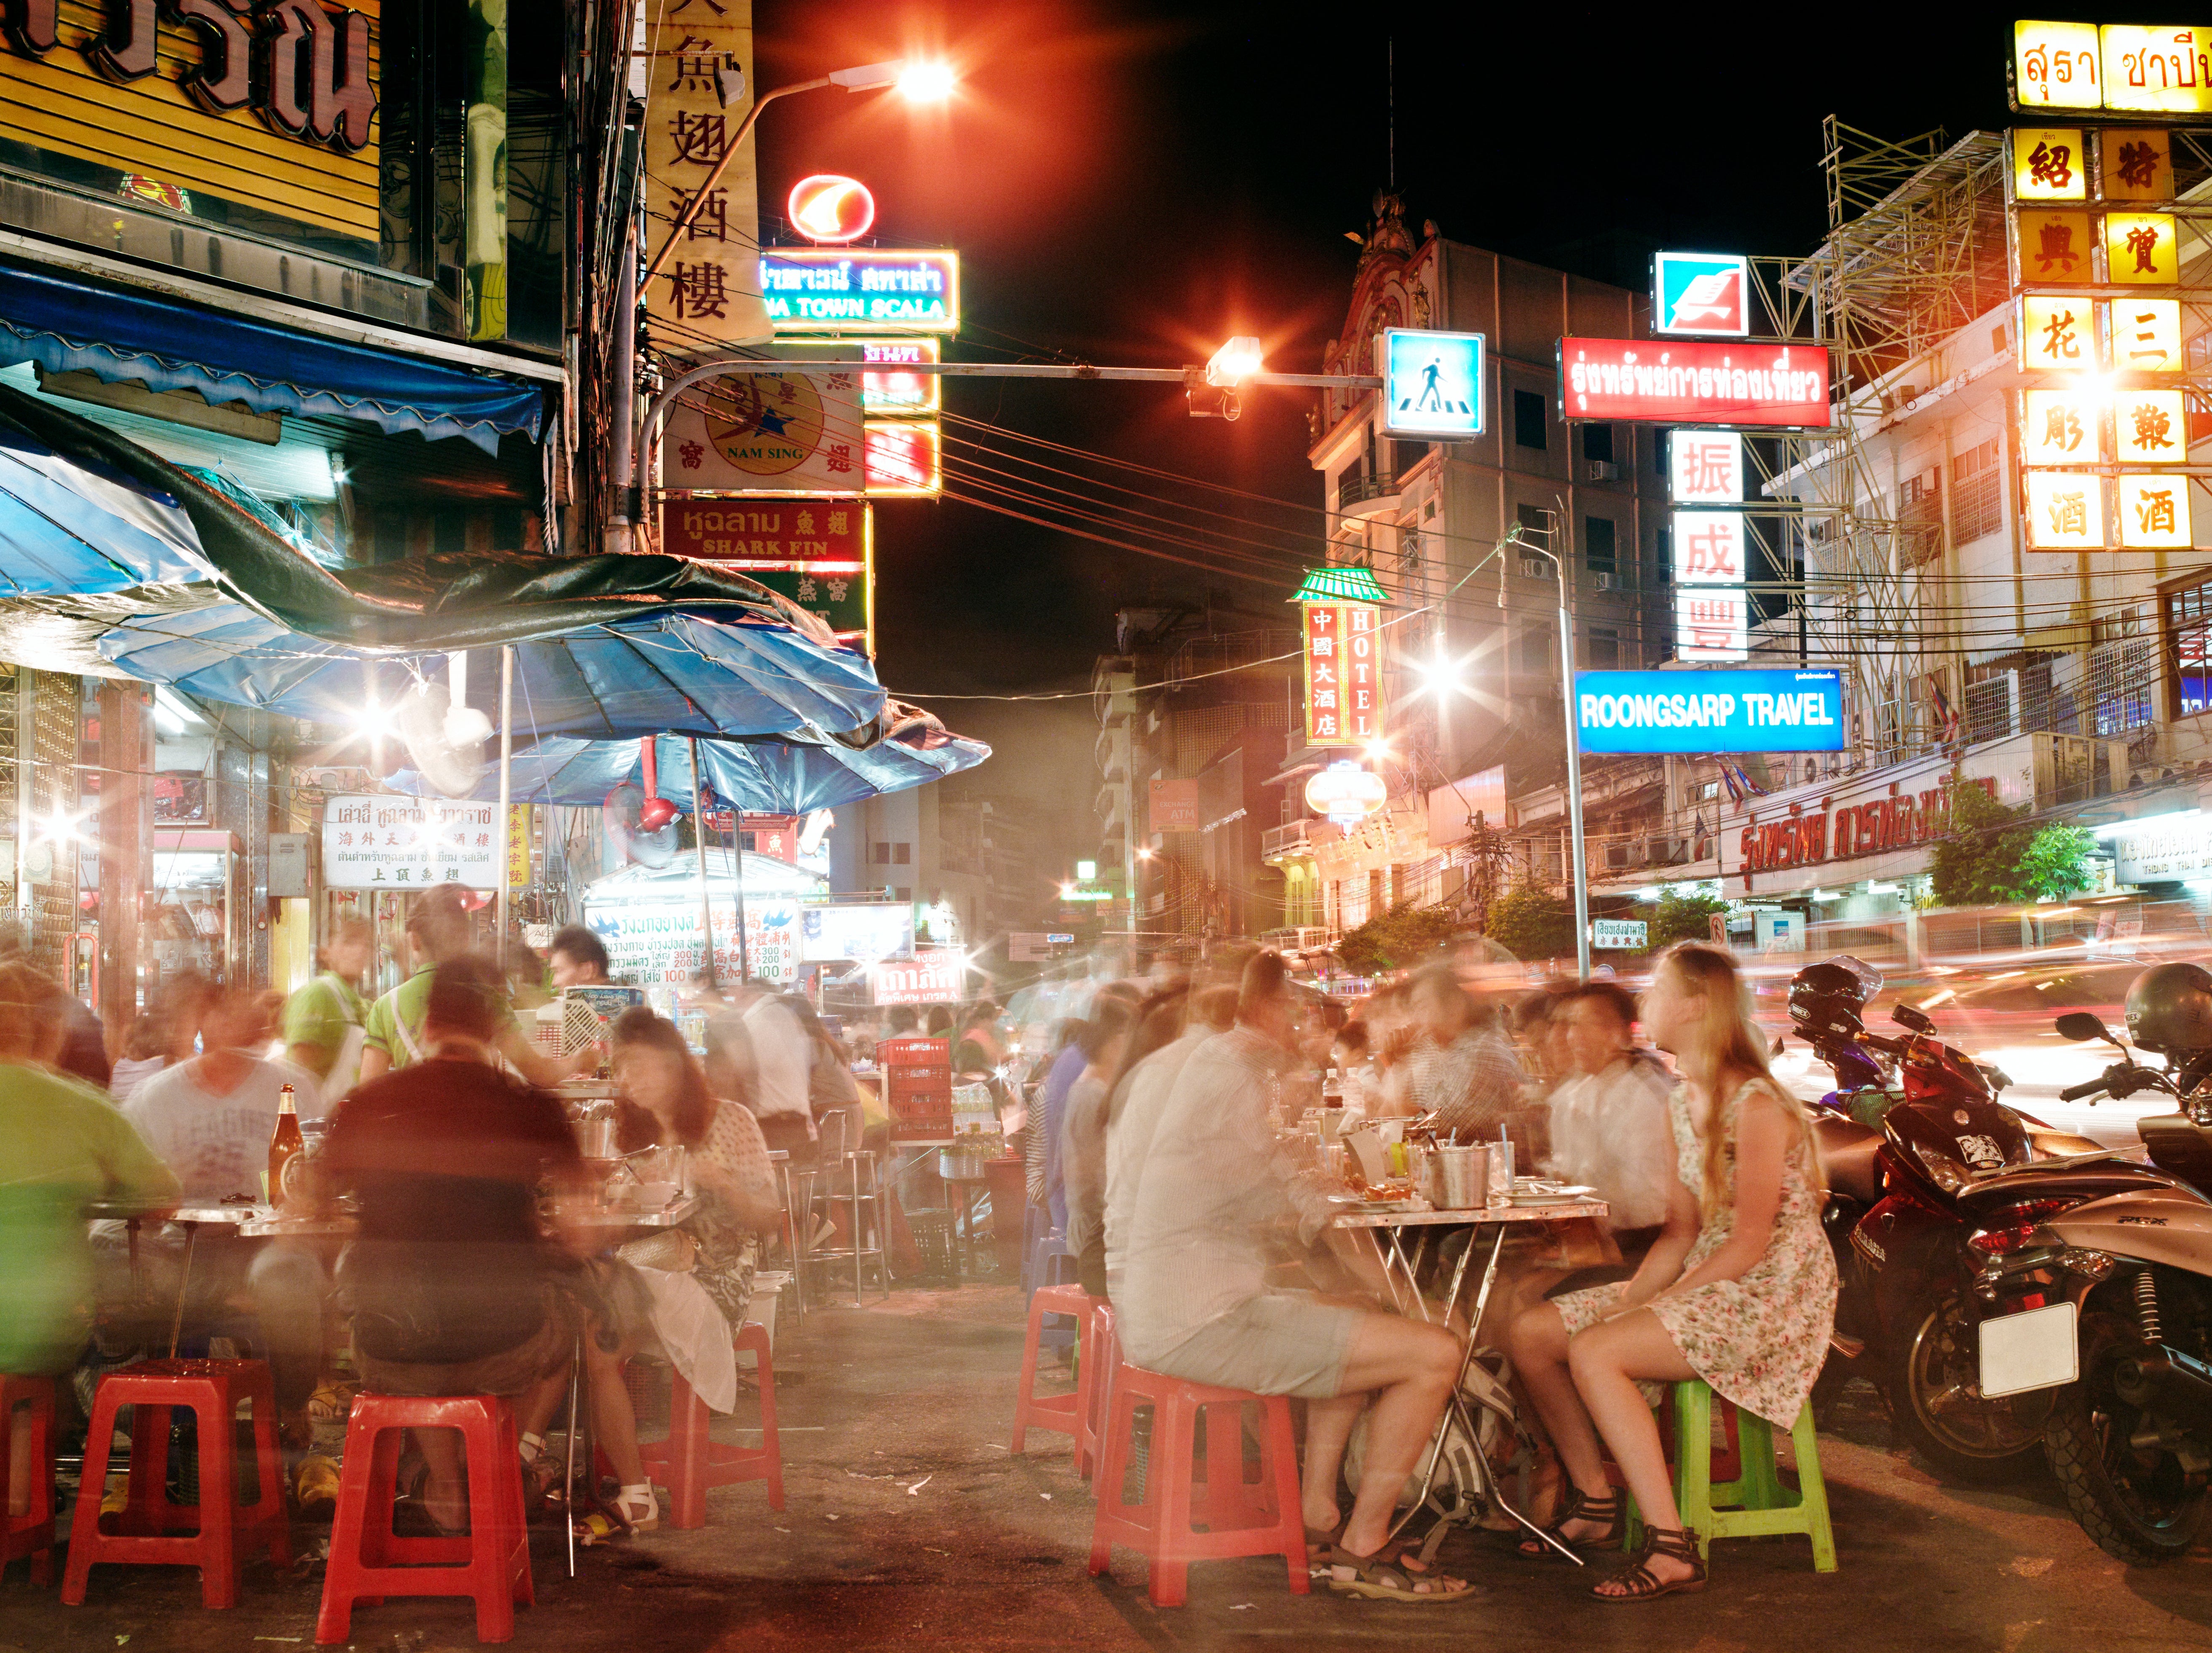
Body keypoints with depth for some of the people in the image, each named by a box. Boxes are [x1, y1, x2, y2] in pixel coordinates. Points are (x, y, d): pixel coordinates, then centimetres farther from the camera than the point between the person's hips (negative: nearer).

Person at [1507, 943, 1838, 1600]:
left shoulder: (1756, 1105, -18)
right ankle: (1595, 1503, 12)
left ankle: (1671, 1547, -24)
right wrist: (1633, 1297, -4)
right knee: (1532, 1332, 0)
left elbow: (1749, 1246, -20)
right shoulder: (1680, 1104, 11)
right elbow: (1681, 1231, 11)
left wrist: (1660, 1302, -19)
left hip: (1772, 1297, -9)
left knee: (1594, 1353, -29)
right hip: (1702, 1282, 9)